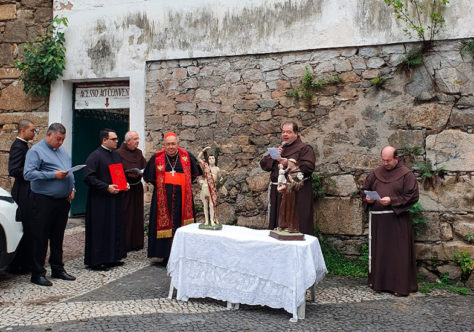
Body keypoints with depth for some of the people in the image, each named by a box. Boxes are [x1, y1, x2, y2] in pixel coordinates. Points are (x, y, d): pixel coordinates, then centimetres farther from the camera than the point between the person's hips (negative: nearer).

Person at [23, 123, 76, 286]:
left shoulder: (62, 150, 16)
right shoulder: (36, 151, -8)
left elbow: (69, 171, 23)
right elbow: (28, 174, -17)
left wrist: (72, 188, 8)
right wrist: (53, 175, -21)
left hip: (63, 200, 7)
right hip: (43, 201, -7)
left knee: (58, 237, 15)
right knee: (40, 238, 0)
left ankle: (58, 269, 26)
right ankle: (38, 273, 10)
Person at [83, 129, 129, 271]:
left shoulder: (116, 155, 13)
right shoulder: (95, 156, -12)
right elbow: (89, 177, -17)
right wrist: (107, 187, -21)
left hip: (115, 199, 8)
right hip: (100, 200, -8)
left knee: (115, 228, 12)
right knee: (99, 230, -2)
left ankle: (112, 257, 24)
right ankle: (95, 261, 9)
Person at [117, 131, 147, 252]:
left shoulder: (139, 153, 11)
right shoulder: (119, 153, -7)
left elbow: (145, 167, 11)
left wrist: (140, 173, -9)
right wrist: (127, 174, -20)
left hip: (137, 188, 6)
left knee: (137, 216, 9)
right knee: (125, 217, -3)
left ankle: (136, 242, 19)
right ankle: (124, 244, 4)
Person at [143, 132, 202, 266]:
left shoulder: (187, 156, 0)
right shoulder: (157, 158, 0)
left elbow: (194, 173, 14)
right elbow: (148, 177, 13)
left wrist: (184, 184, 9)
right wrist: (161, 185, 10)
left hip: (182, 198, 0)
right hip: (163, 199, 0)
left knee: (181, 224, 1)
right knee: (164, 224, 0)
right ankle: (166, 256, 9)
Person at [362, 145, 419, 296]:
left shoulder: (406, 174, -3)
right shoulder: (376, 173, 11)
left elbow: (413, 196, -7)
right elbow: (365, 189, 18)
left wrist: (392, 201, -17)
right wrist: (367, 198, -4)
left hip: (397, 219, -4)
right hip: (378, 219, 5)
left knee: (398, 252, -1)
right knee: (378, 250, 11)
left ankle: (401, 285, 10)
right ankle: (378, 281, 24)